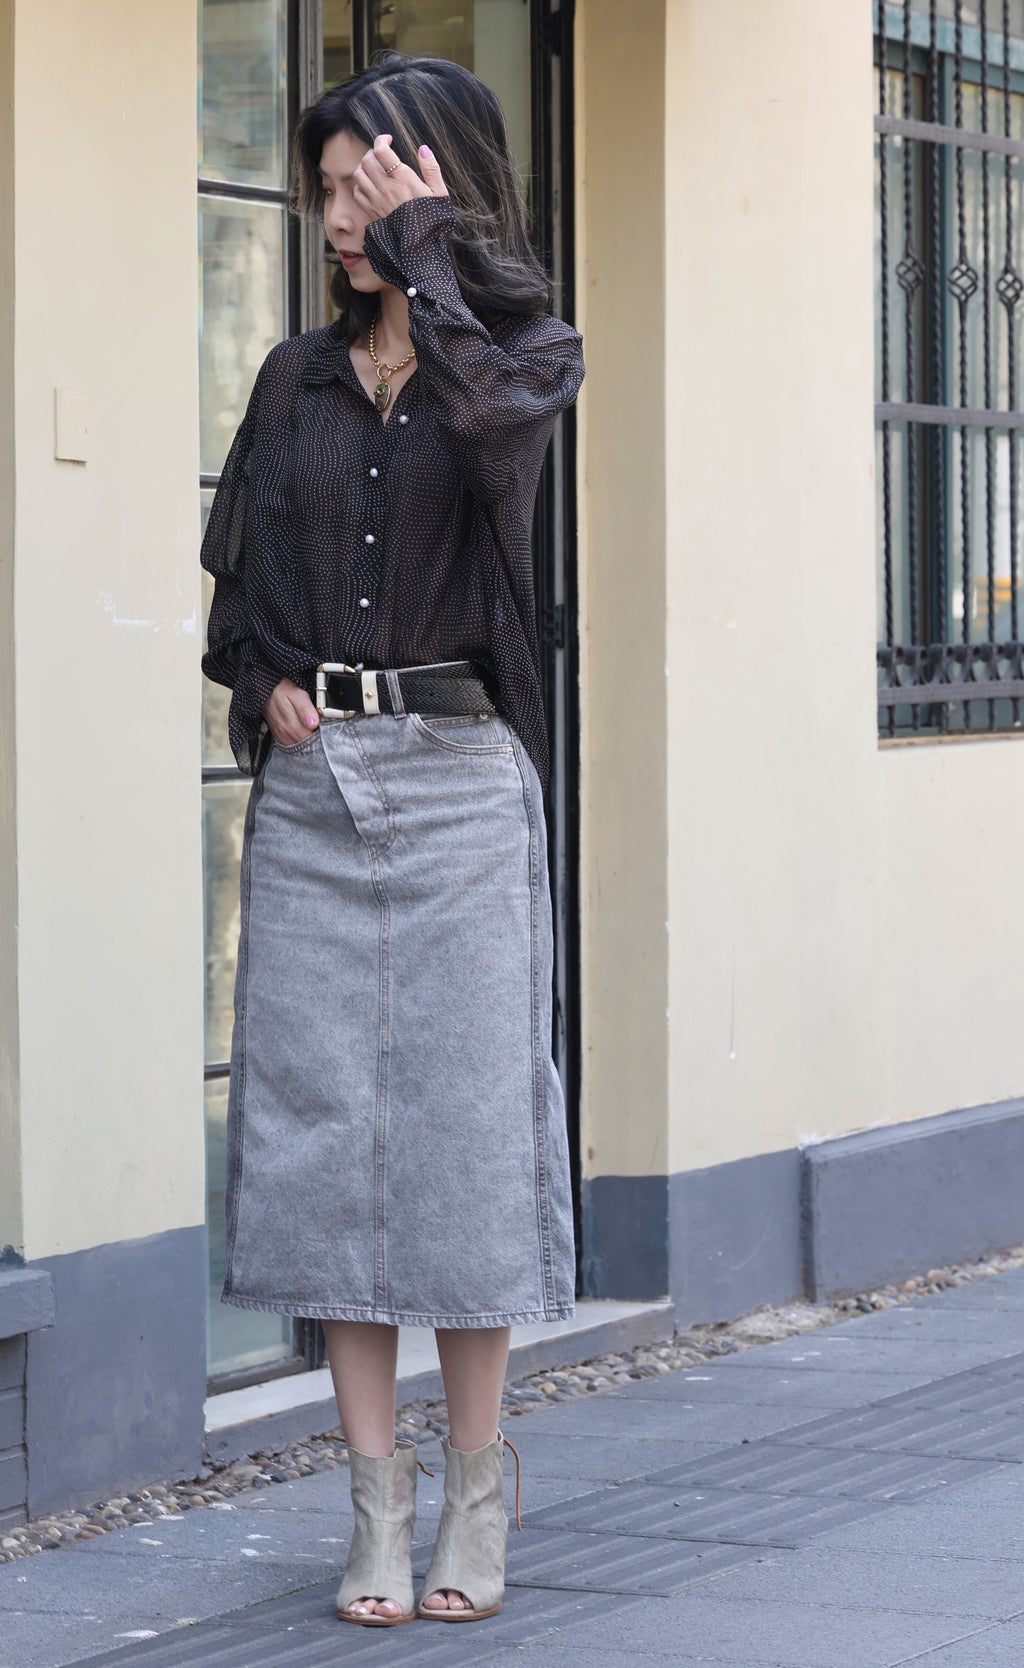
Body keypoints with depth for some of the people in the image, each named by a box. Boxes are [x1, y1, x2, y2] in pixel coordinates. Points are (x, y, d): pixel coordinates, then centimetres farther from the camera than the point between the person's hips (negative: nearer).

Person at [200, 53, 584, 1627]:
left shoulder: (529, 347, 3)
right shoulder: (298, 378, 14)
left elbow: (486, 401, -22)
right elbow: (233, 572, 21)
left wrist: (425, 241, -10)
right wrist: (266, 683, 2)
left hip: (457, 773, -4)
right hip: (311, 776, 4)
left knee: (461, 1116, -3)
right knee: (321, 1117, 1)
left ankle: (476, 1495, 7)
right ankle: (380, 1502, 7)